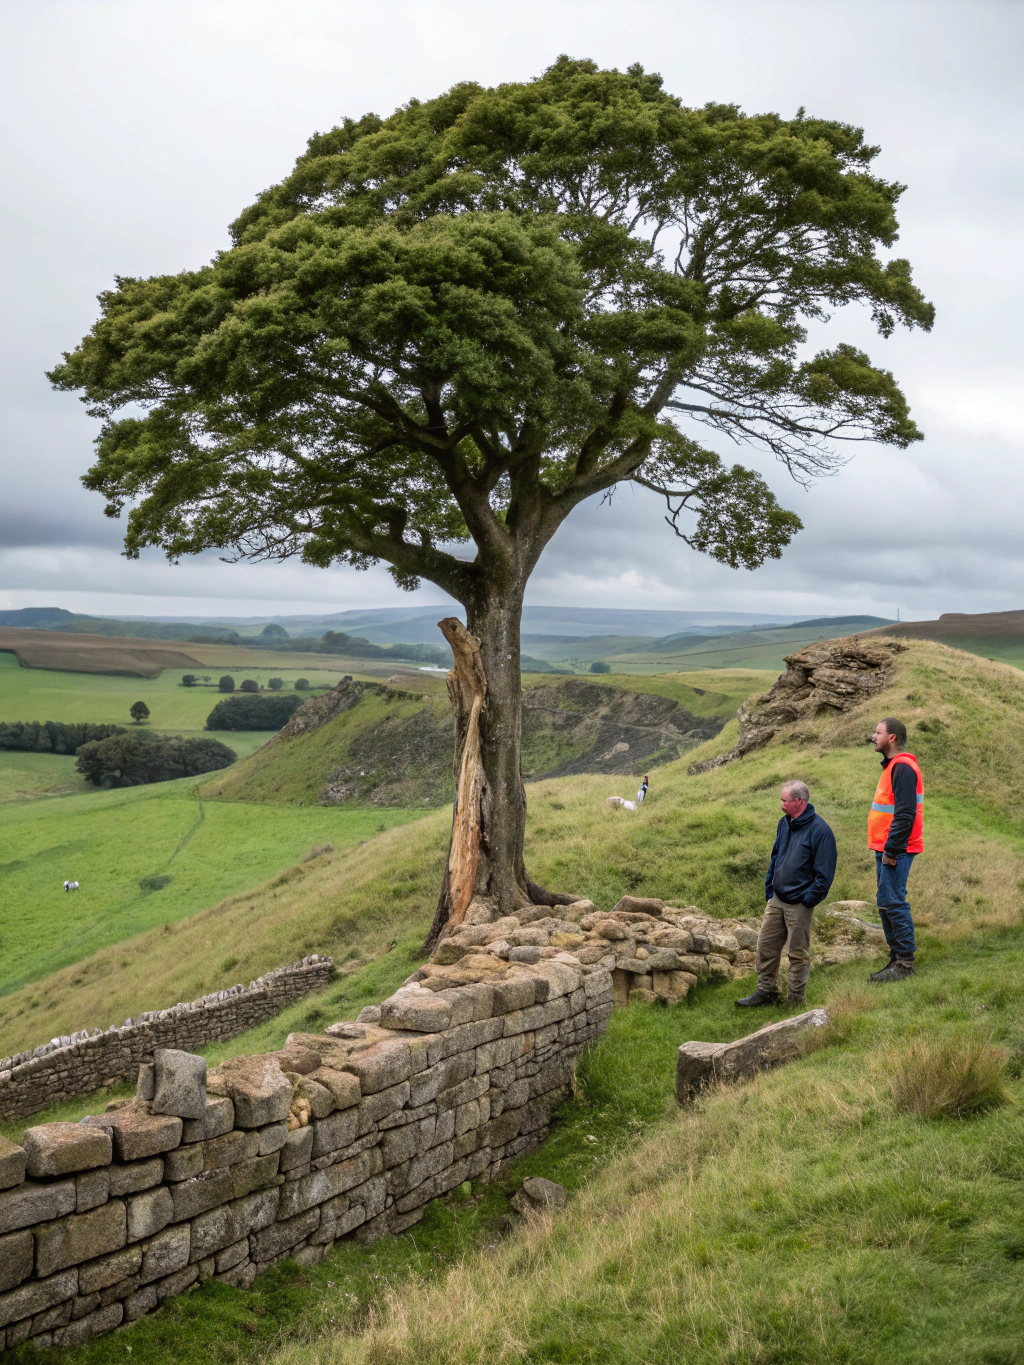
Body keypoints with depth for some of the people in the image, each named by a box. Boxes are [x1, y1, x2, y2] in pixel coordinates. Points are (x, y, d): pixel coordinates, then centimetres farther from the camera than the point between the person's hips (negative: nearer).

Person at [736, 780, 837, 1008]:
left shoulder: (819, 830, -15)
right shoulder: (784, 823, 9)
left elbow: (824, 872, -15)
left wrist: (808, 899, -16)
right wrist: (769, 889, 13)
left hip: (799, 904, -7)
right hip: (776, 899, 7)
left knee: (798, 953, 4)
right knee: (765, 945, 11)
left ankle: (796, 1000, 16)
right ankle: (766, 991, 24)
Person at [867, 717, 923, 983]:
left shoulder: (903, 768, -16)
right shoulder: (893, 766, 17)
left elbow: (905, 814, -22)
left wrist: (891, 850, -22)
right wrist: (885, 849, 18)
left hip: (895, 850, -10)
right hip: (887, 849, 10)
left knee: (894, 902, -8)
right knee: (886, 903, 14)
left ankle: (905, 963, -3)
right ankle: (897, 958, 21)